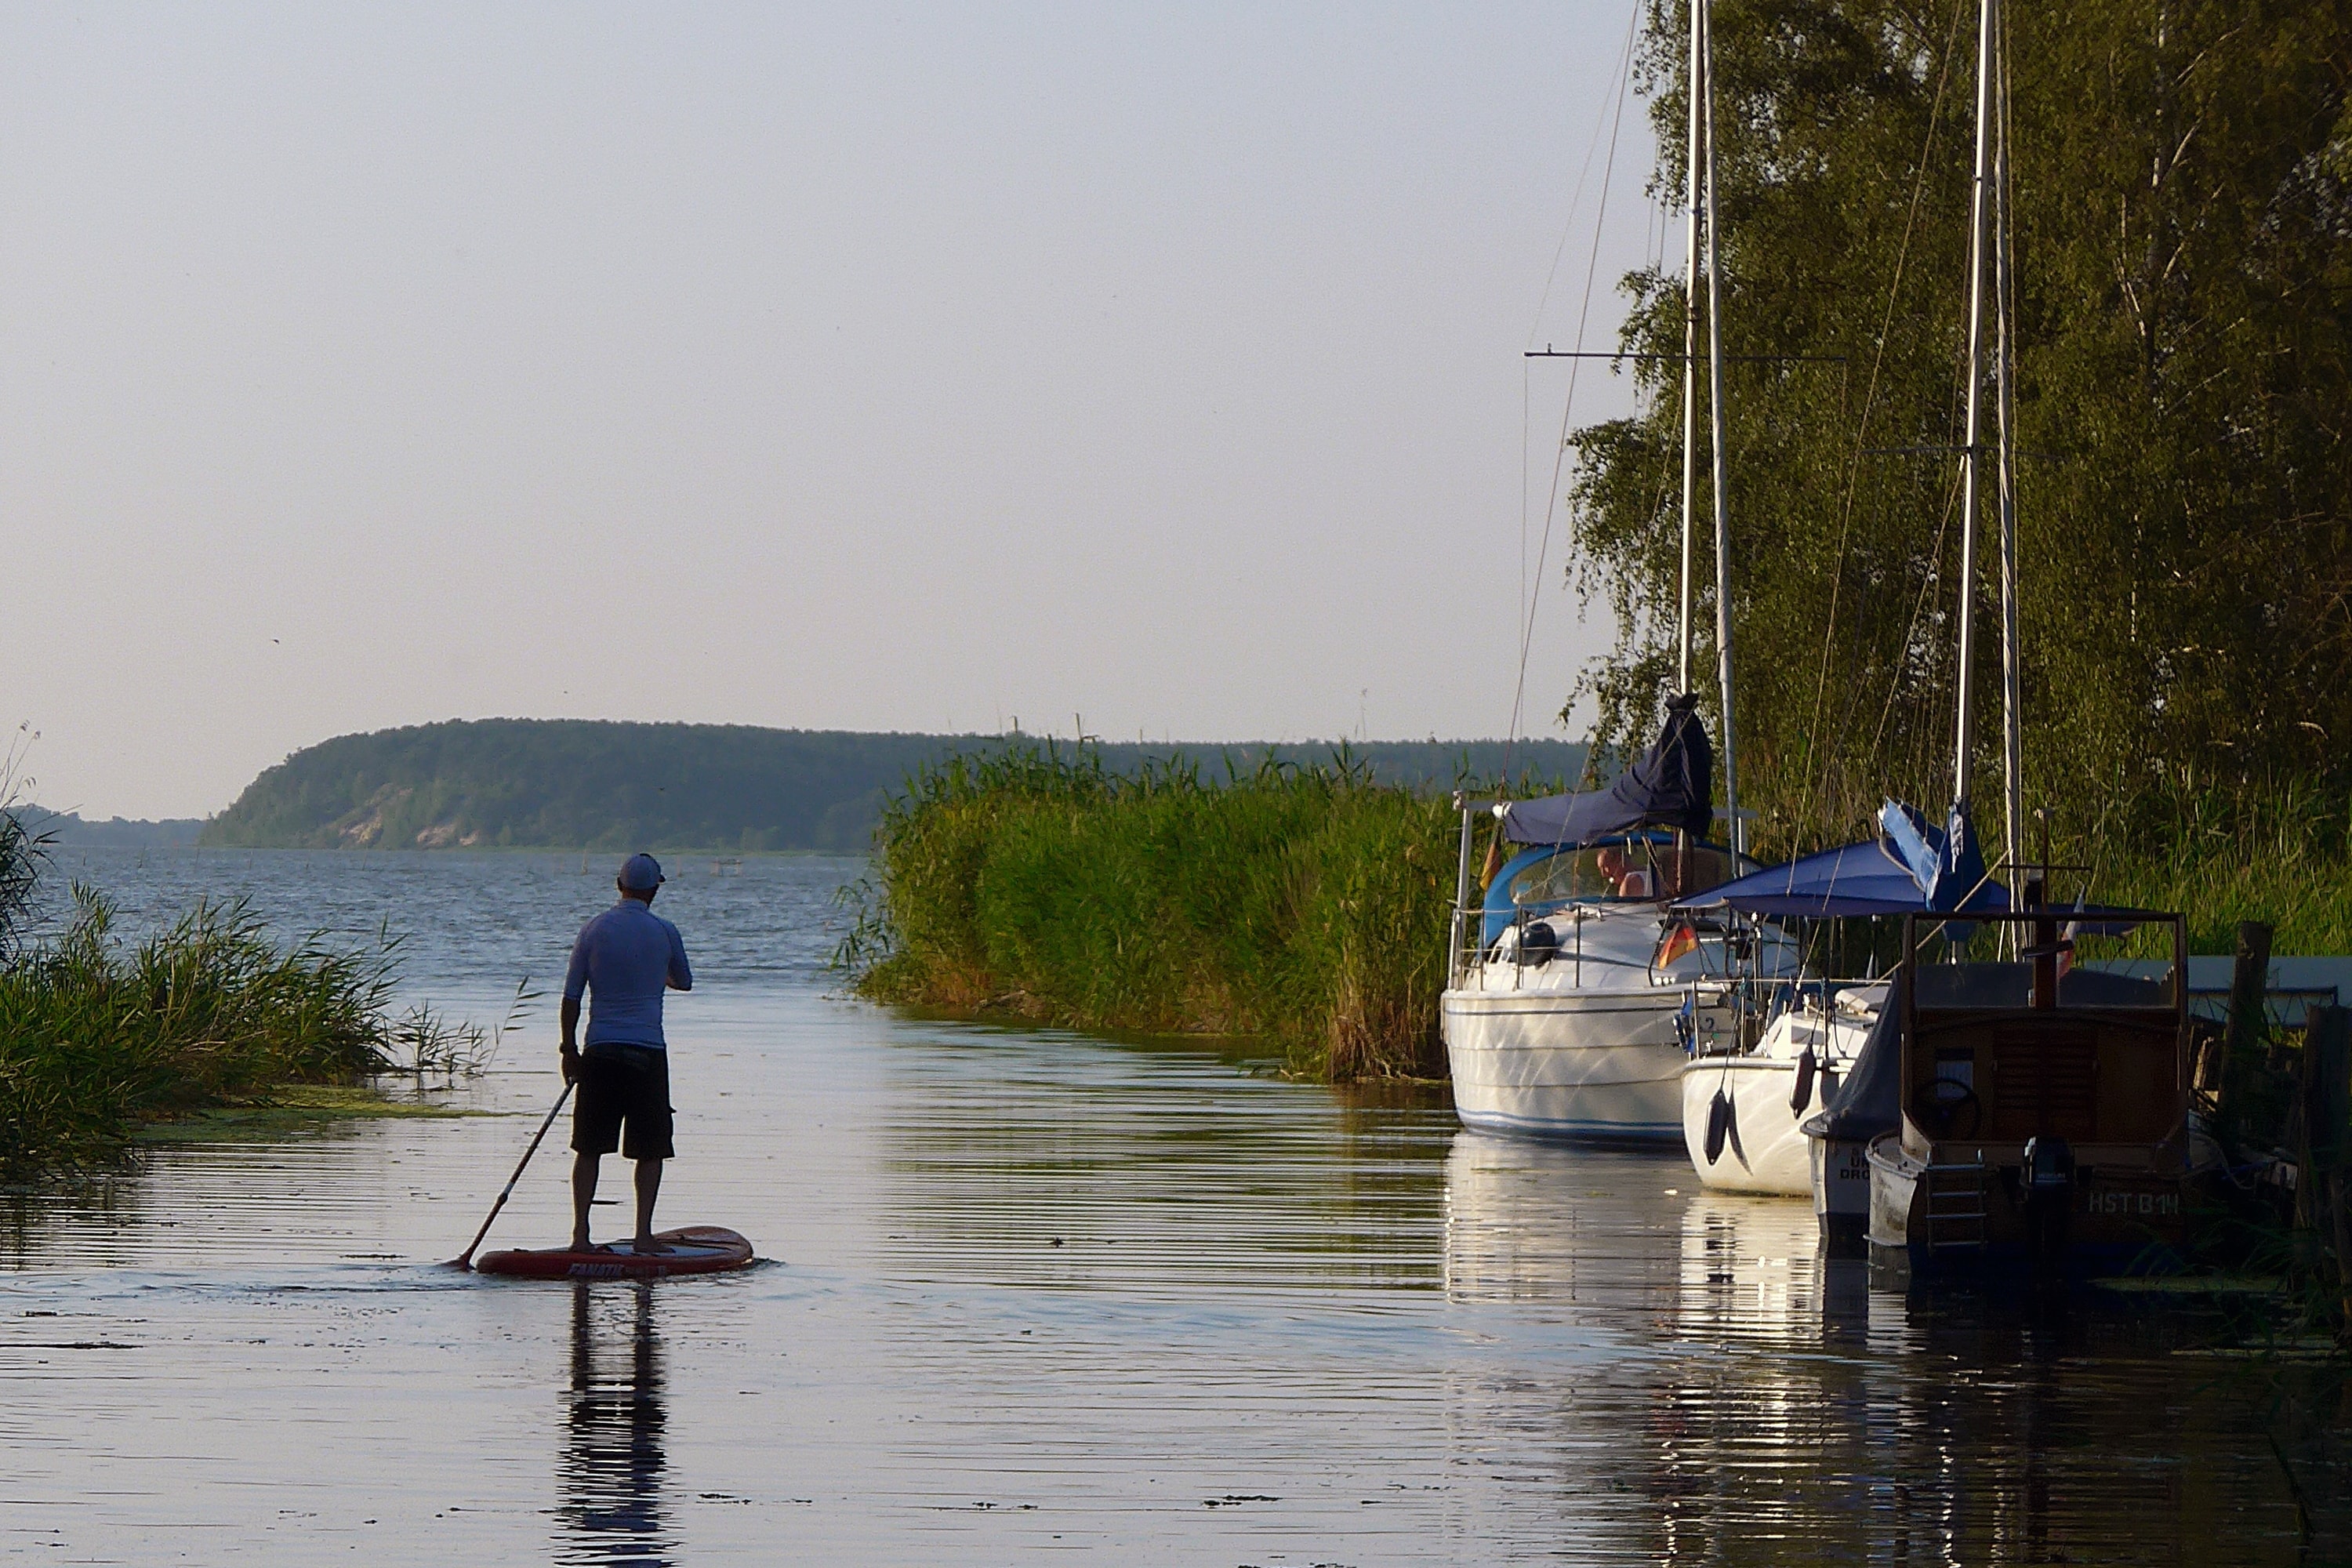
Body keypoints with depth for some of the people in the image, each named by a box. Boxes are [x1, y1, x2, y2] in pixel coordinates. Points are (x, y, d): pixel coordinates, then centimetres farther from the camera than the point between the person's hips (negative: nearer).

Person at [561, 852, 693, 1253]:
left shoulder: (594, 931, 2)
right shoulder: (664, 933, -1)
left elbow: (571, 997, 3)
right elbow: (684, 982, 17)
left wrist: (569, 1049, 12)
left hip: (600, 1052, 2)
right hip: (647, 1053, -2)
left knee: (589, 1148, 8)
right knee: (650, 1151, 5)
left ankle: (580, 1233, 2)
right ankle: (643, 1235, 0)